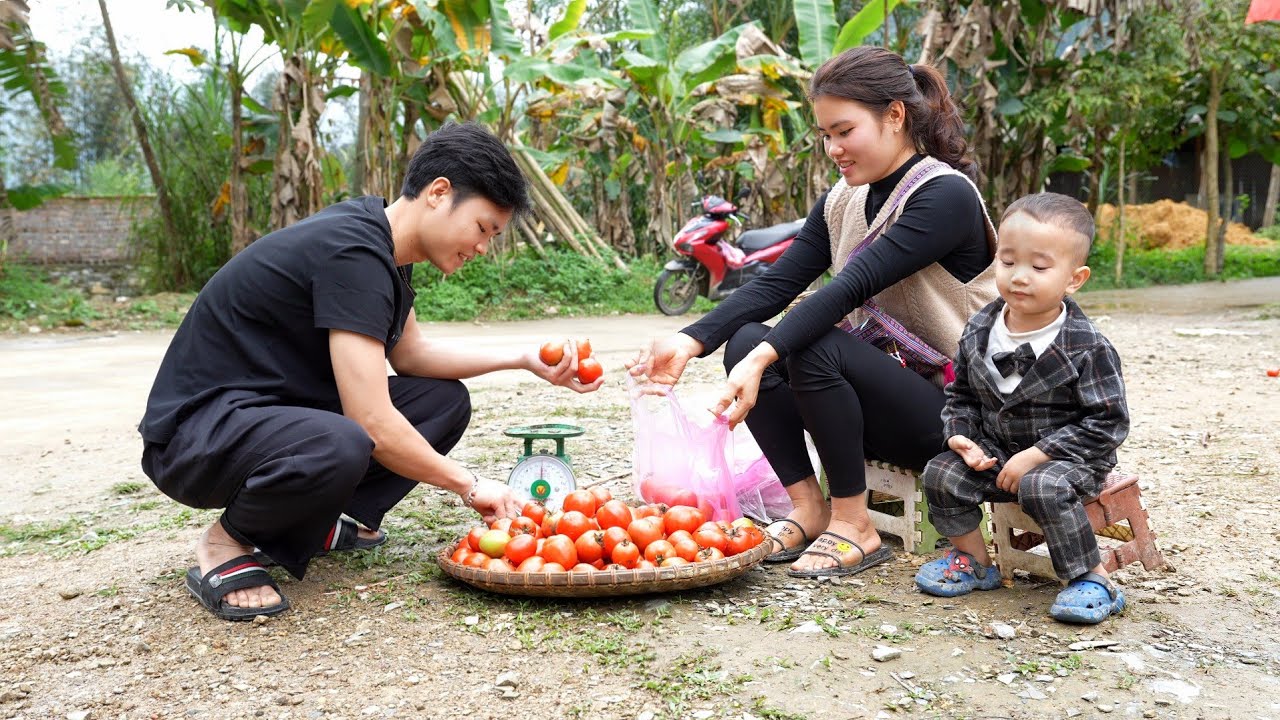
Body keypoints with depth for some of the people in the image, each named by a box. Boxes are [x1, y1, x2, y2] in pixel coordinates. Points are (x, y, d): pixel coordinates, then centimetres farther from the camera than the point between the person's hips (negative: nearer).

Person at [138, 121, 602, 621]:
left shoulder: (380, 245, 4)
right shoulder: (353, 252, -25)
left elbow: (411, 355, 16)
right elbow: (372, 424, -29)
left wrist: (521, 360, 5)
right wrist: (469, 486, -16)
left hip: (277, 413, 10)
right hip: (194, 432, -9)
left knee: (444, 399, 4)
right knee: (340, 447, -40)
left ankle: (312, 525, 4)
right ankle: (230, 540, -9)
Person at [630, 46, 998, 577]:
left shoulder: (945, 195, -17)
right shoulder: (842, 202, 6)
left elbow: (851, 288, -32)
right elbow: (775, 284, -5)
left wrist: (764, 360, -42)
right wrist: (690, 342, -20)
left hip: (952, 408, -7)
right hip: (880, 389, 7)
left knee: (813, 348, -30)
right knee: (745, 339, -13)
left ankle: (853, 526, -16)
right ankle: (809, 511, -9)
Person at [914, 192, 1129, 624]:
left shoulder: (1086, 348, -18)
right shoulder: (978, 333, -2)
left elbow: (1107, 423, -17)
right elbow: (961, 396, 11)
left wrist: (1034, 456, -23)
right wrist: (961, 436, -10)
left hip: (1068, 457, -5)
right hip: (995, 452, 6)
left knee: (1043, 487, -35)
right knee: (941, 474, -13)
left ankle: (1094, 581, -14)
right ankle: (973, 561, 9)